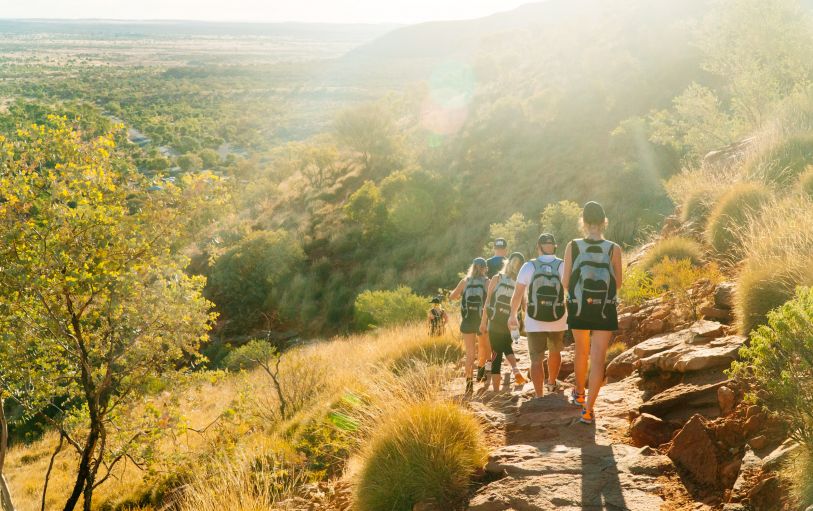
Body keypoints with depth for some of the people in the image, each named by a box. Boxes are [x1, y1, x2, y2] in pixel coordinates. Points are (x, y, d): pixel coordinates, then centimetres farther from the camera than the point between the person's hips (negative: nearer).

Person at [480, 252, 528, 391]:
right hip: (512, 325, 2)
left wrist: (484, 321, 2)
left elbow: (488, 301, -3)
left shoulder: (497, 279, -3)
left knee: (497, 355, 4)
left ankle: (496, 389, 1)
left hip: (496, 324, -2)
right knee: (507, 346, 27)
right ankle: (515, 370, 2)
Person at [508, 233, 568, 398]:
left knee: (536, 359, 1)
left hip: (534, 322, -1)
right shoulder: (563, 266, -5)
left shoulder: (529, 266, -5)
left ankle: (539, 396, -8)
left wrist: (513, 315, 11)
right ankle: (552, 383, 46)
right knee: (555, 352, 25)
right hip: (558, 321, 2)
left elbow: (518, 294, -2)